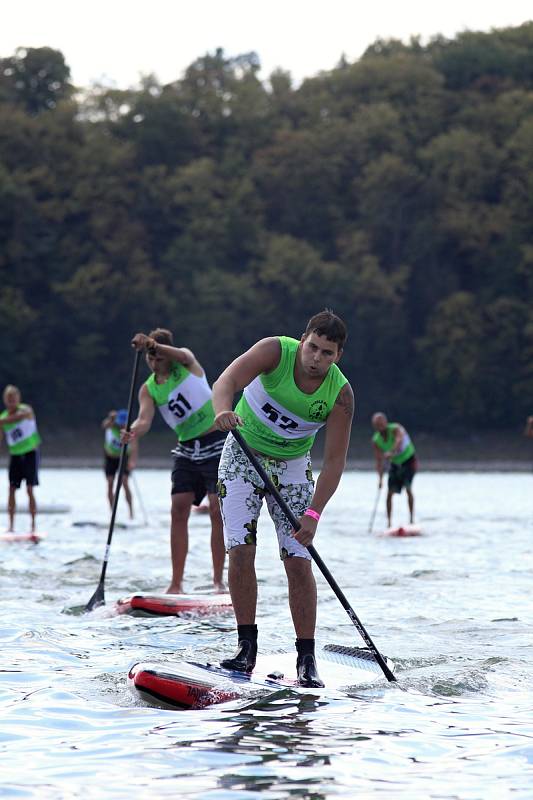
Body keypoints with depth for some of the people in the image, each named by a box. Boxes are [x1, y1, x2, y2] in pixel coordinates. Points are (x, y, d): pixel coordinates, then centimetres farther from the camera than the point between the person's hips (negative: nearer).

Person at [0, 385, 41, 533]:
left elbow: (19, 416, -35)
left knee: (30, 490, -7)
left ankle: (33, 525, -4)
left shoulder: (25, 410, -10)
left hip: (30, 453, -4)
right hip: (15, 455, 4)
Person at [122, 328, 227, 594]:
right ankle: (176, 583, -4)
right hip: (187, 450, 4)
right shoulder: (148, 389, 3)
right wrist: (132, 433, -38)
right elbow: (145, 419, -14)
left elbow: (182, 356, -29)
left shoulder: (186, 364, -4)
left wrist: (153, 344, -47)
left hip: (217, 445, -4)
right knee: (179, 510, -5)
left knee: (217, 510, -9)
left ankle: (219, 579, -4)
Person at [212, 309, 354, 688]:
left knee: (299, 562, -9)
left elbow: (334, 461, -19)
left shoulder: (340, 394, -18)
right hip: (243, 457, 0)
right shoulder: (276, 351, -21)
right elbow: (227, 381, -35)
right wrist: (223, 411, -57)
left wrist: (313, 513, -29)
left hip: (291, 466, 1)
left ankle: (307, 659, -3)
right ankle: (247, 647, -1)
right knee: (241, 552, -11)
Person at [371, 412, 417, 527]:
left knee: (408, 487, -21)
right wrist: (380, 478, -26)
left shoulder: (396, 429, -24)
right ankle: (389, 522, 2)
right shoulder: (376, 441, -10)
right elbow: (379, 461, -11)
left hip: (408, 460, -4)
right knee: (390, 492, -4)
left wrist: (391, 452, -65)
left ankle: (411, 518, -20)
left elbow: (399, 441, -46)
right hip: (395, 463, 4)